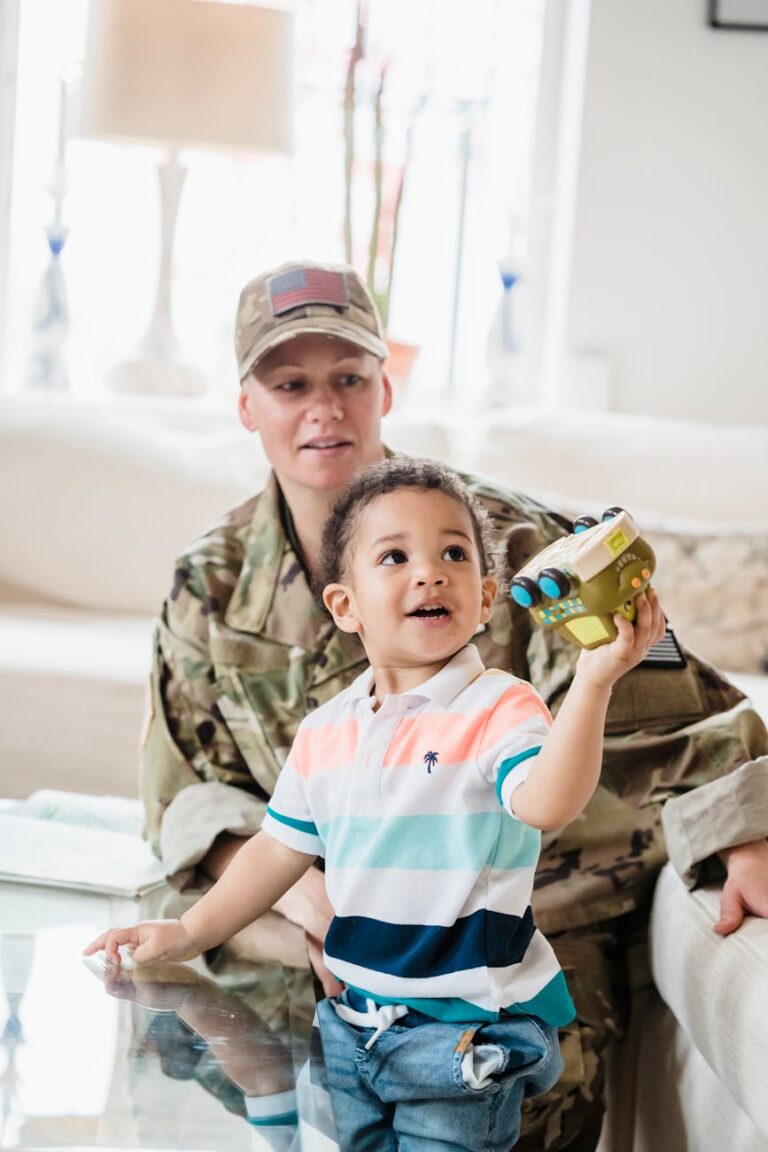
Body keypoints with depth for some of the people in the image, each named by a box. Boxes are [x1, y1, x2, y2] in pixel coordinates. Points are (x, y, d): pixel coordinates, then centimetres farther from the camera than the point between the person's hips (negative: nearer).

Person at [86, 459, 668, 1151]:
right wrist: (189, 933, 12)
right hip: (354, 1021, 6)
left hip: (468, 1026, -5)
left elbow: (548, 804, -33)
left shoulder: (500, 709, -13)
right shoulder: (323, 733, 5)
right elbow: (281, 849, 17)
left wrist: (593, 681, -44)